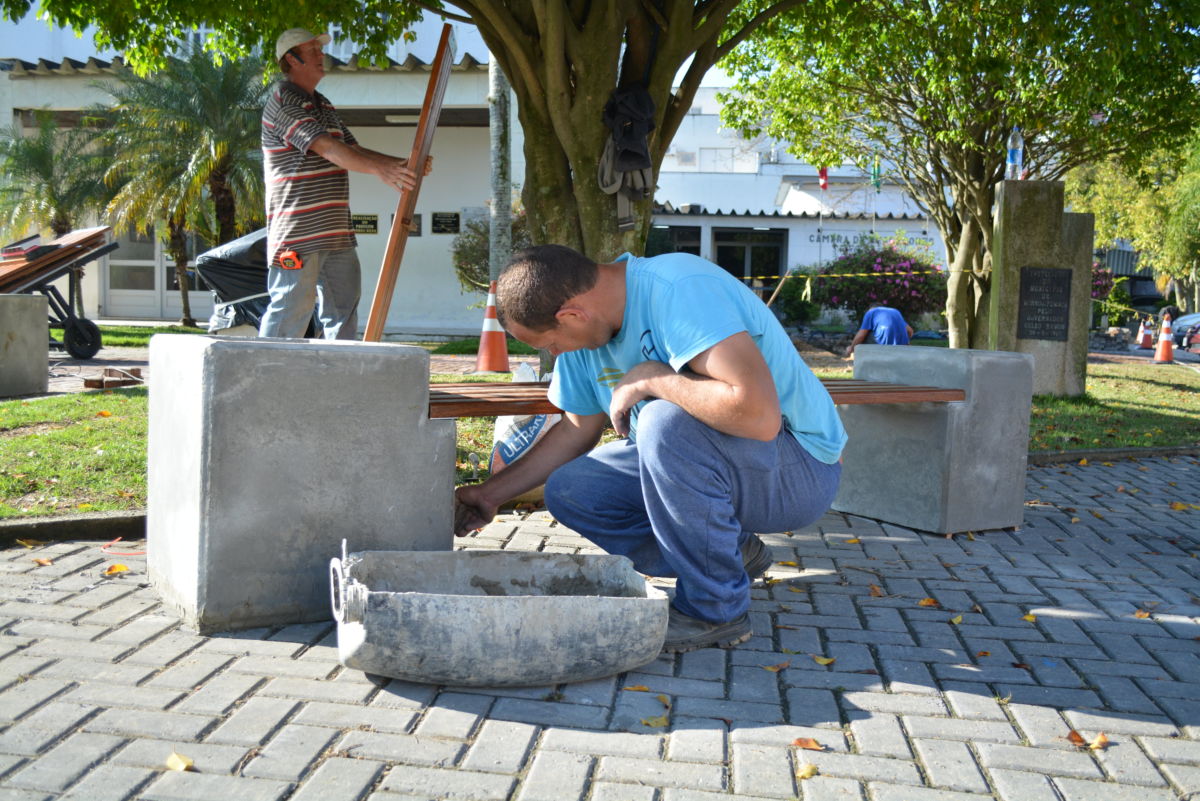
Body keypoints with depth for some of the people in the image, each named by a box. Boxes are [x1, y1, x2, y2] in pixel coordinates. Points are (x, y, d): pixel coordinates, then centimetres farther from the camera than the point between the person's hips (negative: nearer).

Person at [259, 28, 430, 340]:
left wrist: (401, 164, 6)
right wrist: (381, 170, -26)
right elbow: (327, 147, -19)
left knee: (344, 305, 9)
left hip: (335, 232, 9)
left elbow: (354, 150, 20)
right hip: (298, 232, -9)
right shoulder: (282, 101, -8)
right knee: (291, 308, -7)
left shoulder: (324, 104, 21)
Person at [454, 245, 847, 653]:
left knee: (665, 420, -34)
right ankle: (728, 552, 7)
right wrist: (491, 493, 12)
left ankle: (716, 610, -16)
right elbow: (578, 429, 13)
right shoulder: (588, 331, 0)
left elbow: (759, 415, -39)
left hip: (798, 471, -8)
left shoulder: (679, 291, -28)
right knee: (568, 492, -3)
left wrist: (650, 378, -27)